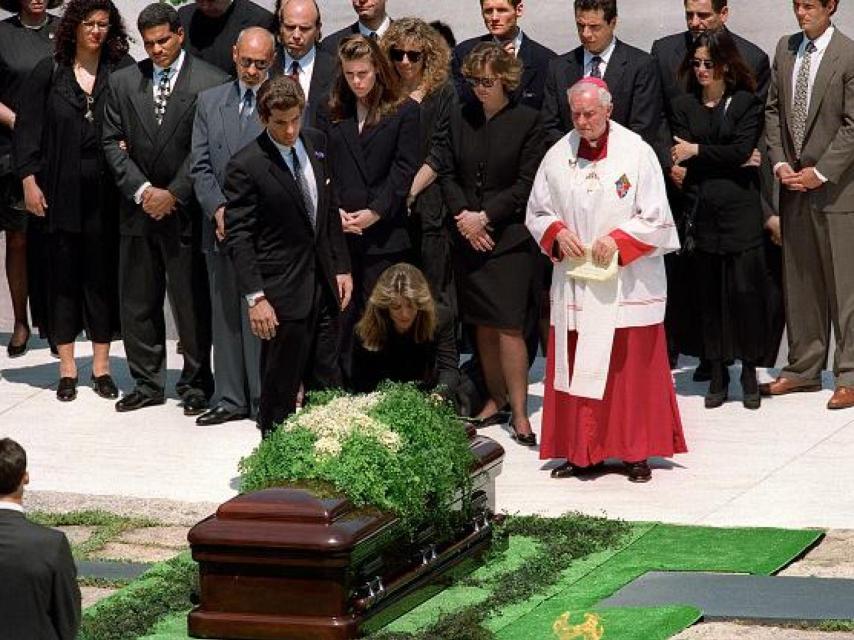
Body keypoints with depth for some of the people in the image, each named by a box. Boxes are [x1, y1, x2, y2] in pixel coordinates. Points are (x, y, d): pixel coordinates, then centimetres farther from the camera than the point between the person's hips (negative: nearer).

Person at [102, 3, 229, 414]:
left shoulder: (210, 83, -5)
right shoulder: (123, 82, 8)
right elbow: (113, 143, 7)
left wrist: (173, 194, -11)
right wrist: (141, 190, -6)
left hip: (186, 212, -4)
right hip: (138, 210, 4)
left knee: (191, 303, 1)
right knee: (137, 303, 8)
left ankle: (196, 385, 12)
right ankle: (147, 384, 19)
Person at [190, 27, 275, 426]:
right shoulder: (210, 102, 12)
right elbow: (200, 166, 9)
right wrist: (218, 209, -7)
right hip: (222, 228, 4)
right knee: (225, 315, 8)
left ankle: (265, 400, 1)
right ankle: (230, 399, 15)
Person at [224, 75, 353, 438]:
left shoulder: (317, 144, 5)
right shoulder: (246, 166, -14)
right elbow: (238, 237, -13)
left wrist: (341, 268, 12)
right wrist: (255, 297, -17)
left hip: (324, 284, 6)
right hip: (283, 293, -6)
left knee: (327, 387, 10)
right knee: (280, 392, 3)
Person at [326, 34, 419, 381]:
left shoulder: (404, 111, 2)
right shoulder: (333, 112, 12)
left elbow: (403, 170, -4)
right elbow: (322, 167, 9)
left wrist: (375, 212, -11)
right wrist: (335, 210, -5)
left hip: (384, 232, -3)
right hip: (339, 232, 3)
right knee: (342, 312, 0)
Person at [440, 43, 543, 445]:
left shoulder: (527, 121, -5)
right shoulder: (460, 118, 8)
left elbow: (526, 185, -7)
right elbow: (448, 174, 10)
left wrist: (485, 217, -12)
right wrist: (463, 215, -6)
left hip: (509, 239, -4)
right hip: (468, 237, 4)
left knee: (508, 325, -8)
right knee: (483, 324, 10)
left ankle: (519, 412, -2)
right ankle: (496, 397, 22)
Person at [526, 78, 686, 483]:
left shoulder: (636, 153, -5)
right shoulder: (557, 156, 5)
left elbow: (656, 218, -4)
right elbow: (537, 213, 13)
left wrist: (619, 240, -17)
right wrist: (557, 234, -7)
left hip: (626, 284, -3)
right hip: (574, 286, 3)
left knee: (632, 369, 1)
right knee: (577, 369, 4)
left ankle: (637, 452, 11)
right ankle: (583, 452, 12)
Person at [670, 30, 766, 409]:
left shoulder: (746, 103, 4)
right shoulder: (684, 106, 11)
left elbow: (741, 150, -8)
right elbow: (681, 158, 0)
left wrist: (698, 152, -5)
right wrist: (730, 161, -7)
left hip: (740, 210, -2)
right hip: (701, 210, 2)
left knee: (745, 289, -5)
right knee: (709, 293, 4)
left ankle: (750, 373, 4)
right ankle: (717, 374, 11)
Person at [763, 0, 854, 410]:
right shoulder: (785, 49, 9)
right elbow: (773, 110, 13)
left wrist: (821, 172, -14)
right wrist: (780, 162, 0)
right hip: (794, 187, 6)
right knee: (799, 282, 10)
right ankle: (803, 368, 19)